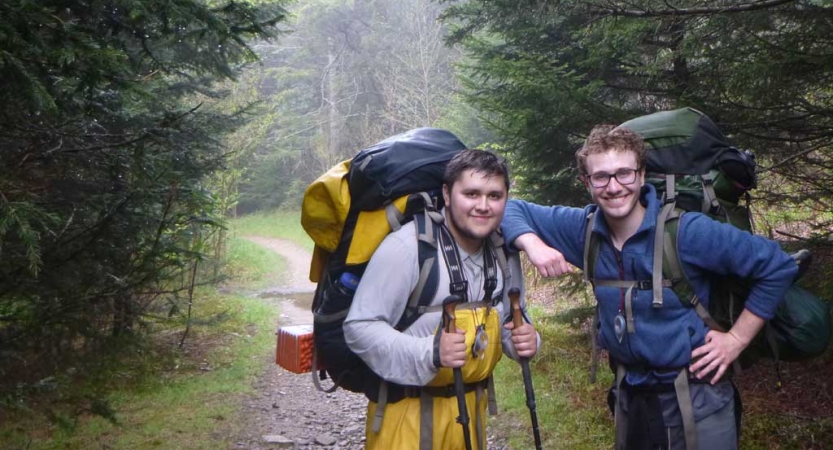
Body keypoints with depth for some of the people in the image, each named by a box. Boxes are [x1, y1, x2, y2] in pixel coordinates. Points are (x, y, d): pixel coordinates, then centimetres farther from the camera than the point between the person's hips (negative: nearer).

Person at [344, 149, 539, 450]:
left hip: (471, 408, 7)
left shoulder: (504, 253, 0)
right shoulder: (407, 246, -23)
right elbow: (360, 327, -21)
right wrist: (428, 352, -33)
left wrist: (523, 338, -7)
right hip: (407, 411, -6)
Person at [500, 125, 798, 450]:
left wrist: (736, 338, -11)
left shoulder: (687, 231, -19)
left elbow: (777, 266, -11)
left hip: (696, 398, -4)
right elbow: (512, 208, 3)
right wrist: (533, 244, -17)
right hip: (629, 395, 4)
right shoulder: (585, 229, -6)